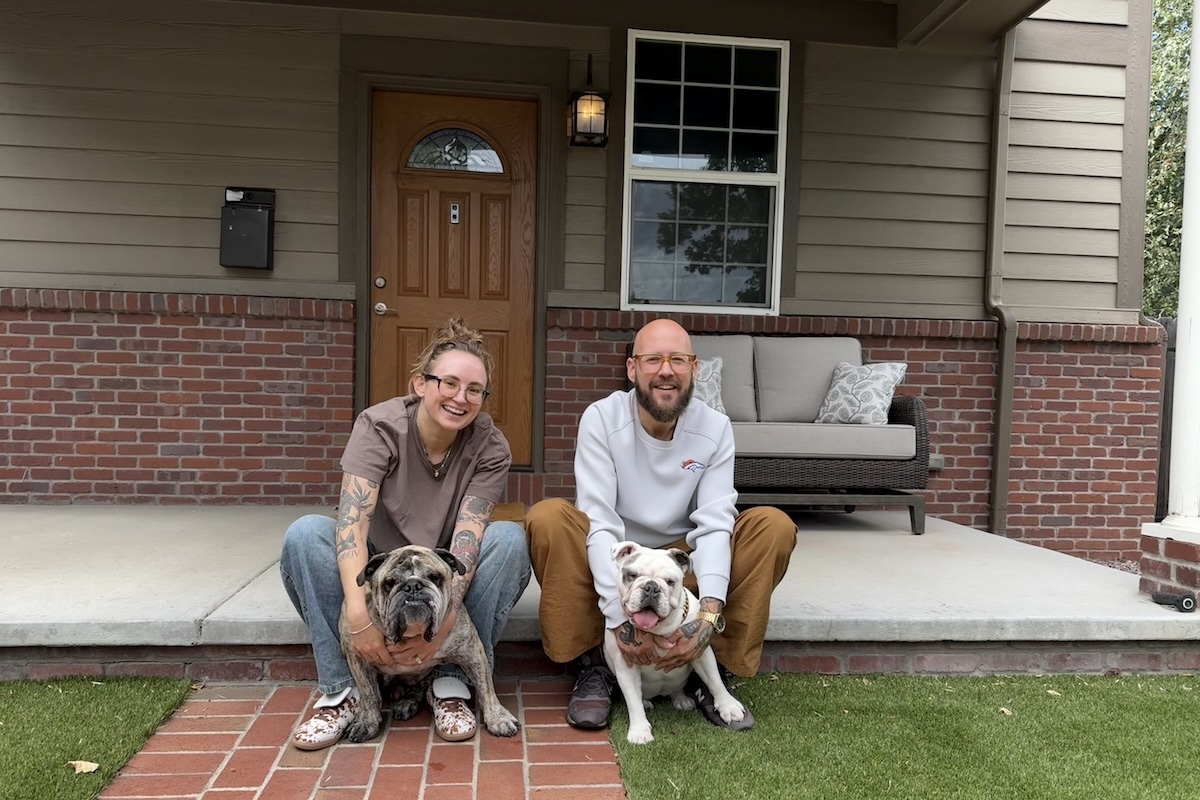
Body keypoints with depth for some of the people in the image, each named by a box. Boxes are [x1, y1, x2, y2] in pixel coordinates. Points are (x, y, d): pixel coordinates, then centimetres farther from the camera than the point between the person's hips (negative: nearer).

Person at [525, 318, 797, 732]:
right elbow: (600, 523, -24)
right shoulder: (601, 419, -17)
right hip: (610, 561, -2)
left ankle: (713, 670, -9)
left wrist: (710, 612, -34)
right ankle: (592, 666, -15)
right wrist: (620, 613, -34)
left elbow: (714, 524, -19)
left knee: (774, 525, -19)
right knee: (547, 518, -30)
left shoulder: (715, 428, -11)